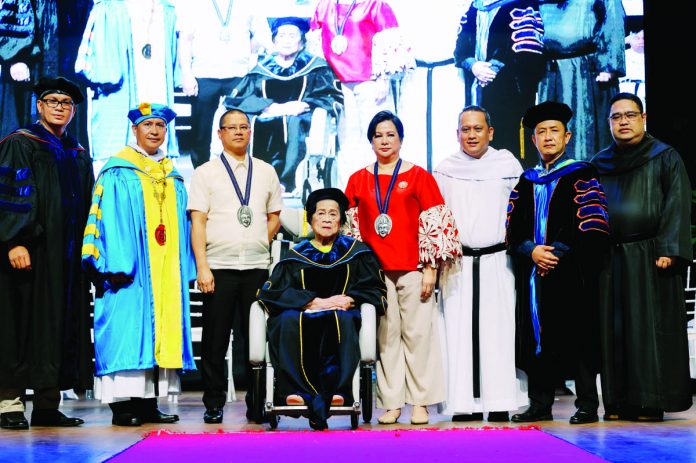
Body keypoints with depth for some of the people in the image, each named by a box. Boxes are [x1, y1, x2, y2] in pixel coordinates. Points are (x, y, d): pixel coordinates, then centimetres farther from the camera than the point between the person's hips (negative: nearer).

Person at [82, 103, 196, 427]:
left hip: (166, 271, 6)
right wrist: (116, 265, -17)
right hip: (130, 269, -6)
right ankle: (122, 405, -3)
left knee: (161, 330, 4)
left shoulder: (173, 177, 17)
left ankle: (149, 403, 9)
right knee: (127, 330, -8)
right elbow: (108, 220, -8)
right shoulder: (118, 173, 0)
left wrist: (185, 268, 10)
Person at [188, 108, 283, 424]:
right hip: (219, 267, -2)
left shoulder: (266, 172, 14)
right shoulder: (205, 173, 5)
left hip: (257, 267, 2)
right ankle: (213, 403, 11)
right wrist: (202, 266, -10)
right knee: (215, 340, 1)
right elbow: (197, 221, -2)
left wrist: (259, 243, 5)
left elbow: (275, 216, 20)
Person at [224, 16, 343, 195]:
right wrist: (270, 107, -12)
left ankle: (286, 181, -40)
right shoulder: (261, 70, 21)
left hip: (300, 118, -2)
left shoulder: (316, 68, 19)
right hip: (266, 118, 2)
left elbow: (336, 98, 4)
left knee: (293, 122, -38)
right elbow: (235, 98, 5)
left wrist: (303, 105, -12)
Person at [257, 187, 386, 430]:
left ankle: (337, 390, -46)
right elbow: (273, 291, -1)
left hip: (343, 315, 0)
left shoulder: (356, 252, 16)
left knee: (341, 319, -37)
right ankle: (295, 390, -44)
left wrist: (349, 300, -14)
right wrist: (318, 302, -13)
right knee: (289, 320, -35)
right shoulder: (296, 256, 14)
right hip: (302, 317, 1)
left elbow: (375, 290, 8)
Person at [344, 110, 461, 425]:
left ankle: (420, 402, 8)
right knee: (386, 337, 2)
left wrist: (430, 269, -6)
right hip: (375, 271, 2)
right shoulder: (357, 180, 12)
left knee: (417, 334, 0)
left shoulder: (419, 176, 4)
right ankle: (391, 403, 9)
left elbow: (434, 224, 0)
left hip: (412, 269, -2)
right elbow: (350, 227, 13)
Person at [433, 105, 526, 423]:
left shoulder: (508, 164, 8)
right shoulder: (445, 169, 11)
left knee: (498, 329, -3)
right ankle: (465, 403, 3)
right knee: (460, 331, -1)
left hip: (497, 260, -1)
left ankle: (500, 403, 2)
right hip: (458, 263, 1)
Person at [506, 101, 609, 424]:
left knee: (578, 337, -4)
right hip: (533, 273, 4)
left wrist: (559, 252, -14)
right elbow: (512, 228, 10)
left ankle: (587, 406, 3)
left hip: (571, 274, -4)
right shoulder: (525, 183, 17)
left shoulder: (582, 177, 3)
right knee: (537, 338, 4)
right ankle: (540, 405, 11)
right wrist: (531, 250, -9)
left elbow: (594, 228, -6)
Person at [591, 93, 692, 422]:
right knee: (613, 329, 3)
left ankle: (652, 402, 1)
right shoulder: (600, 164, 15)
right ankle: (619, 401, 9)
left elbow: (677, 206, -4)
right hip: (609, 259, 4)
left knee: (651, 328, -4)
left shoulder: (665, 157, 4)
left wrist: (668, 250, -15)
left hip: (649, 257, -4)